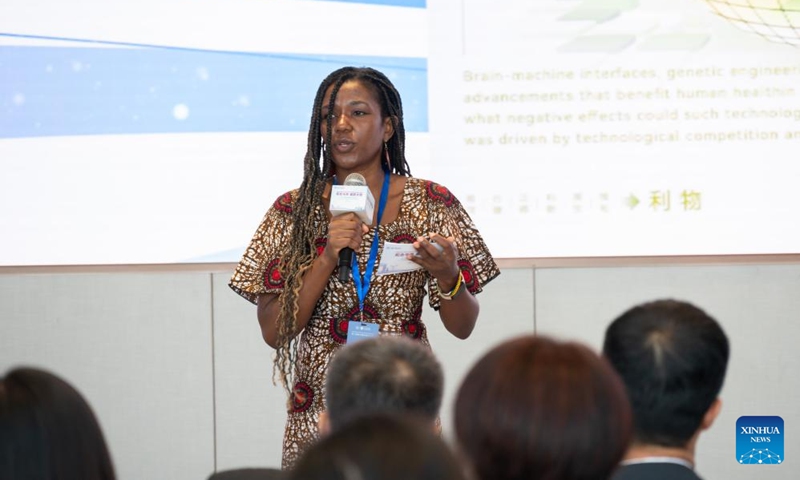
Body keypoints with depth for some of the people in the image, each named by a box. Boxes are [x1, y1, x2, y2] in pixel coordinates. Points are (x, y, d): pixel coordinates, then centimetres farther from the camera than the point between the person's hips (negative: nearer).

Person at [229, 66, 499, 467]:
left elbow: (462, 327, 1)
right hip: (319, 414, 0)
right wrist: (327, 259, -17)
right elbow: (274, 332, -5)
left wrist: (448, 276, -19)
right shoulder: (295, 210, 1)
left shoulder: (431, 204, 0)